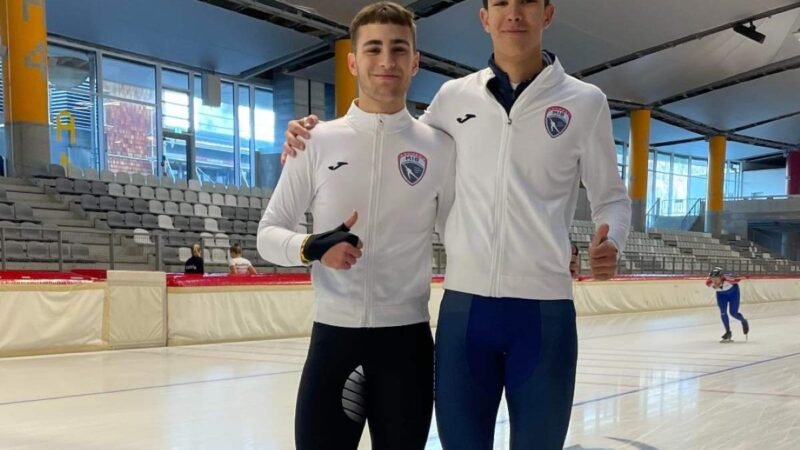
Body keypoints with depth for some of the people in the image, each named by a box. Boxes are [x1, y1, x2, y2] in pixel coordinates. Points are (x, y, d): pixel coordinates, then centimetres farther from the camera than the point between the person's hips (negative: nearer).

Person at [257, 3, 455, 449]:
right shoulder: (318, 141, 0)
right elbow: (269, 233, 4)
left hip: (407, 337, 1)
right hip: (333, 334, 0)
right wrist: (312, 247, -17)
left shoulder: (440, 146, -1)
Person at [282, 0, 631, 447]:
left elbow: (611, 197, 9)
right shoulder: (454, 97, 5)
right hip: (464, 305, 2)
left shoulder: (585, 101, 1)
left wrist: (611, 242, -14)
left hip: (544, 310, -1)